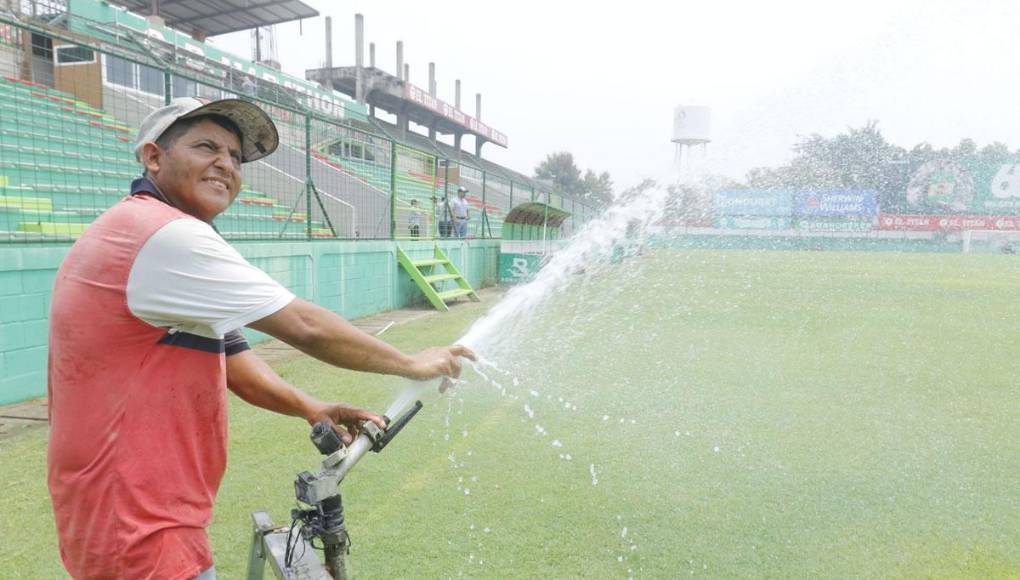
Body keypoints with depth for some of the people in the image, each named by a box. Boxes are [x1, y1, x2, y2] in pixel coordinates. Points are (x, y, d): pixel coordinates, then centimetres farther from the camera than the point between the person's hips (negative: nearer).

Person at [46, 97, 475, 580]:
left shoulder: (133, 232, 11)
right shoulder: (168, 235, -22)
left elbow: (227, 352, 8)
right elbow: (305, 328, -22)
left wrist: (309, 408, -5)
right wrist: (412, 364, -9)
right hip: (138, 528, -10)